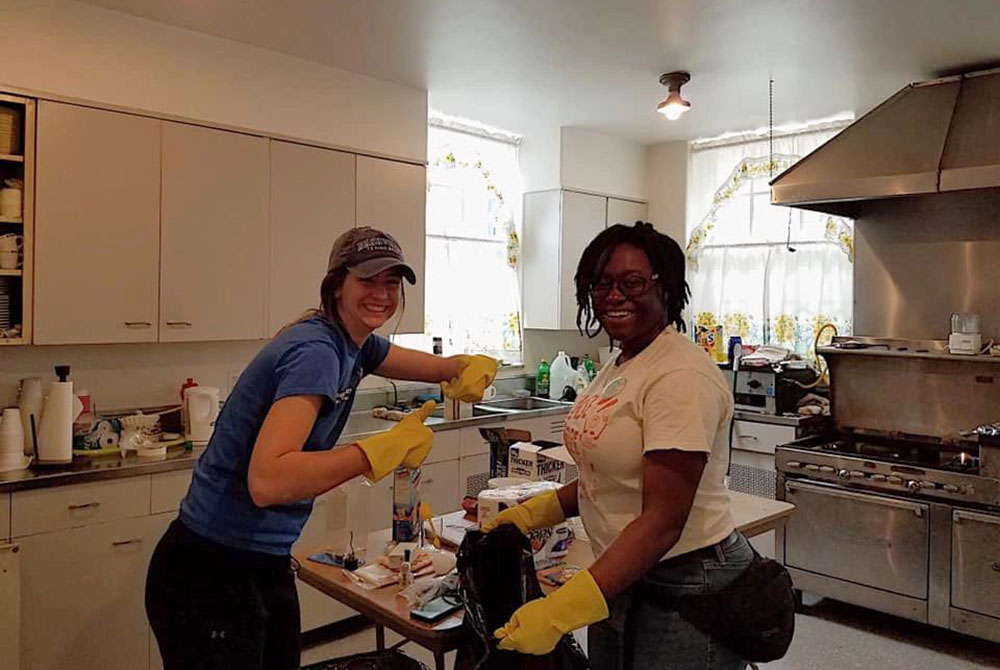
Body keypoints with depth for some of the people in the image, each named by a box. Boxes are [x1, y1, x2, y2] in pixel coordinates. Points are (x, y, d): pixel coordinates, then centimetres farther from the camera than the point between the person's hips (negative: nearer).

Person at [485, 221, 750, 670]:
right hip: (621, 581, 8)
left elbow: (662, 521, -26)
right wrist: (533, 512, 3)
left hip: (685, 591, -8)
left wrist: (562, 612, -30)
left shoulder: (682, 377, -22)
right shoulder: (618, 366, 5)